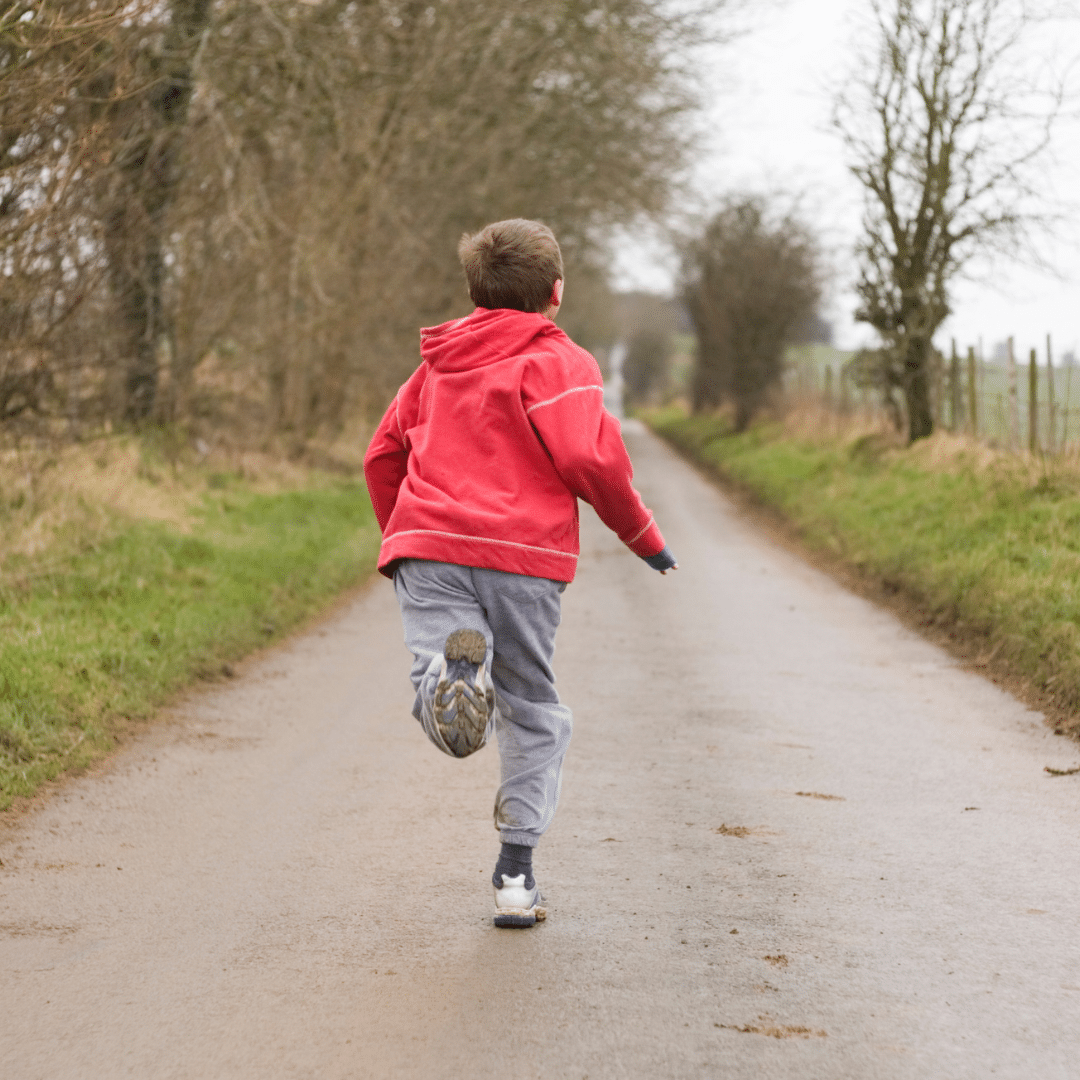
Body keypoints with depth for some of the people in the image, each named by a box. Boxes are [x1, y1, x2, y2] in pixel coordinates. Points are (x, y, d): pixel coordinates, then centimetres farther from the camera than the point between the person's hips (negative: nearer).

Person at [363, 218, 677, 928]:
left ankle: (451, 669, -50)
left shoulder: (437, 363, 22)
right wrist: (644, 535, 5)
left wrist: (404, 536, 38)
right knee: (533, 714, 12)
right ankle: (517, 875, 9)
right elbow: (591, 459, -9)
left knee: (439, 693, -13)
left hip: (427, 545, 3)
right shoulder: (557, 362, 4)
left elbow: (383, 455, 24)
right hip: (524, 556, -3)